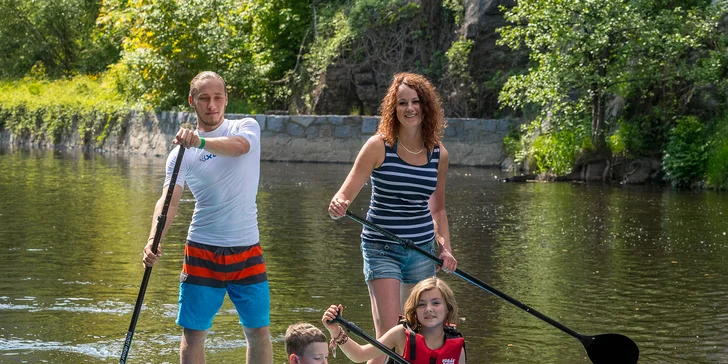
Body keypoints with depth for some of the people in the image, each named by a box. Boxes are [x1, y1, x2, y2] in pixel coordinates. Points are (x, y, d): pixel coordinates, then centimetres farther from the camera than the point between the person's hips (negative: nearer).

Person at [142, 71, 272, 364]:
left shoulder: (247, 128, 0)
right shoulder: (182, 152, 2)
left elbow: (238, 146, -25)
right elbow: (169, 199, -11)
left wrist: (200, 141, -43)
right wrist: (154, 240, -29)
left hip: (246, 250, 0)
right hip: (202, 251, 0)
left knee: (259, 331, 5)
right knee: (193, 333, 1)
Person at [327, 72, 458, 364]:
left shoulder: (438, 154, 4)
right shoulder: (379, 146, -8)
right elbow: (345, 194, -12)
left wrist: (445, 247, 3)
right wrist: (337, 206, -35)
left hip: (422, 251, 4)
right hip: (382, 249, -4)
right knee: (389, 334, -14)